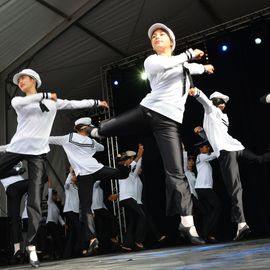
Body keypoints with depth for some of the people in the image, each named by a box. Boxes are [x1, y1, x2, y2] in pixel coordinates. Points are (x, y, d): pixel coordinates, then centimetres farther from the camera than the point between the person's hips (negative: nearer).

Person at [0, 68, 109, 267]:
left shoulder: (53, 101, 15)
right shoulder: (18, 100, 13)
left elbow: (75, 104, 19)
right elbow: (18, 103, -10)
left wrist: (97, 102, 20)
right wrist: (46, 95, -8)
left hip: (38, 152, -2)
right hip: (16, 148, 2)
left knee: (35, 201, -7)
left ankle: (31, 246, -5)